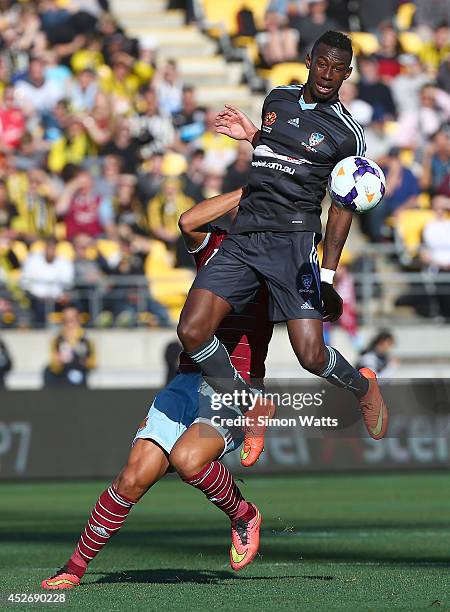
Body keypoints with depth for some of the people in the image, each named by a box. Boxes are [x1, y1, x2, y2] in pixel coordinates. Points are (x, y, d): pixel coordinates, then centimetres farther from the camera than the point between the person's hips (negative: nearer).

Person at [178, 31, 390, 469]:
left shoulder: (347, 133, 1)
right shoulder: (278, 98, 14)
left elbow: (343, 207, 4)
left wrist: (327, 275, 0)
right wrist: (251, 135, 15)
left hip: (294, 238, -4)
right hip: (244, 235, 4)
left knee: (312, 356, -15)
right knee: (192, 332, -14)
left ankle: (363, 387, 20)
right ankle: (254, 408, 8)